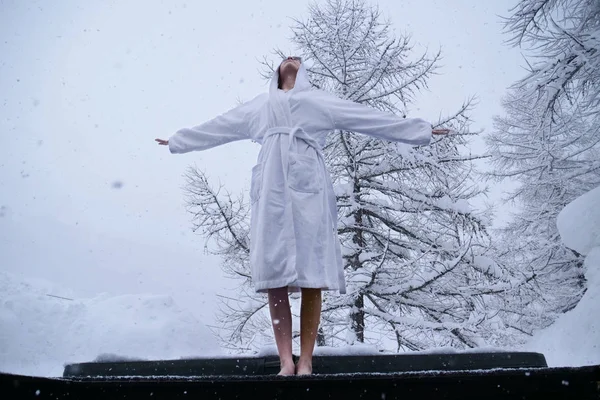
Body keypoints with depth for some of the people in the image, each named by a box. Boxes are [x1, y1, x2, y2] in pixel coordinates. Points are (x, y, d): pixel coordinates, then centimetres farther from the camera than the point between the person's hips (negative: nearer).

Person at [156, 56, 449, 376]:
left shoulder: (320, 100, 21)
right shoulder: (259, 105, 27)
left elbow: (373, 118, 20)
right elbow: (215, 128, 35)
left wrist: (420, 130, 18)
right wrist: (178, 140, 42)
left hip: (308, 188, -1)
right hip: (272, 189, 2)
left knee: (312, 276, -8)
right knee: (274, 275, -7)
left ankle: (306, 361, -4)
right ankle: (286, 361, -3)